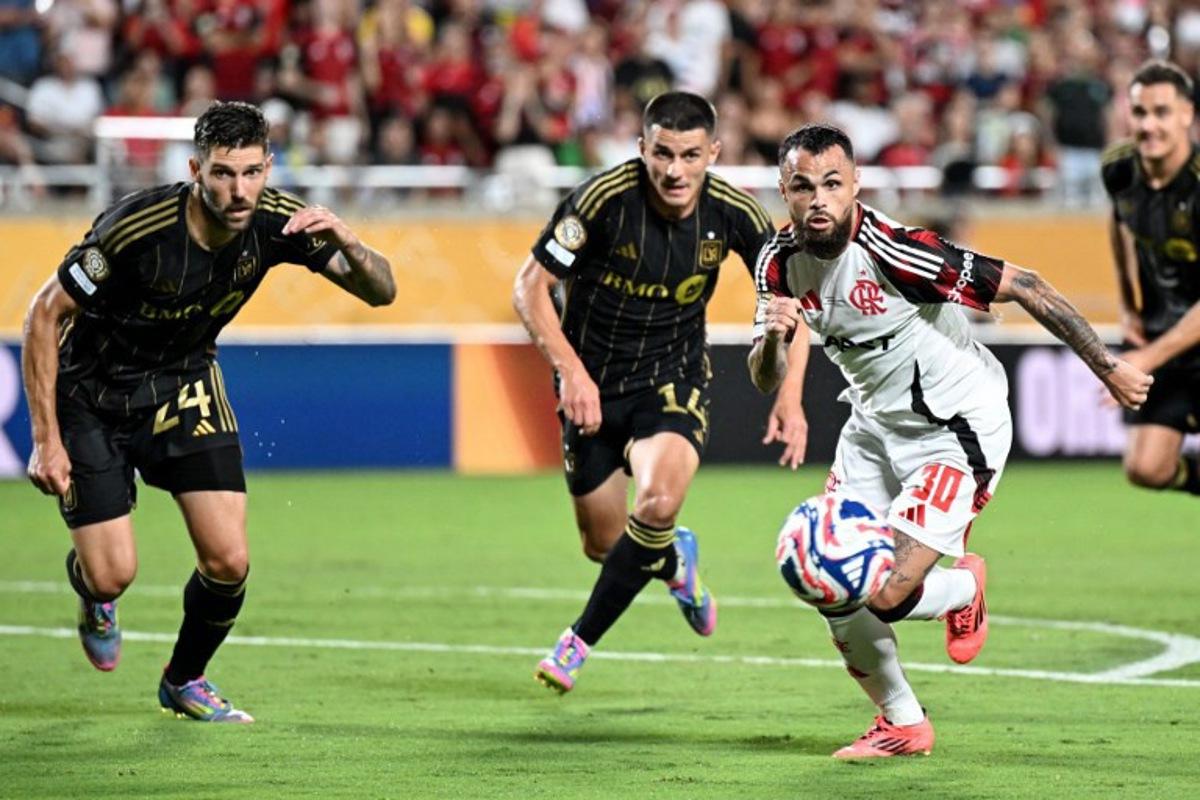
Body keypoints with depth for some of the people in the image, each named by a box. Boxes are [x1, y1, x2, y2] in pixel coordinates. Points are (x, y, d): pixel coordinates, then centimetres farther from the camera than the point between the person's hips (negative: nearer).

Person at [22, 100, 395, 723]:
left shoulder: (277, 222, -19)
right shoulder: (136, 229, -32)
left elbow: (380, 292, -14)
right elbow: (44, 315, -22)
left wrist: (346, 244, -38)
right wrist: (47, 440, -23)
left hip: (184, 384, 4)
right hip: (93, 395, -4)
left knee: (229, 561, -7)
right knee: (113, 574, -8)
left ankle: (184, 680, 23)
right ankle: (91, 595, 33)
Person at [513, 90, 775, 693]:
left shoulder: (733, 212, -12)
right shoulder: (603, 198, -21)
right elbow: (529, 287, -13)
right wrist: (571, 371, -23)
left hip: (675, 379, 0)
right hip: (594, 386, 0)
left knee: (658, 502, -28)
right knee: (603, 545, 8)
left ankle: (580, 641, -10)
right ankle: (675, 559, 46)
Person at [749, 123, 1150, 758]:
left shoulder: (894, 252, -29)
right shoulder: (781, 261, -8)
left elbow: (1023, 287, -21)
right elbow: (765, 379, -2)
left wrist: (1107, 368, -14)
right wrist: (774, 335, -27)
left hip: (957, 429, -7)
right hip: (875, 424, 7)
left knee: (886, 597, -15)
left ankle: (965, 583, 21)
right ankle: (901, 724, 22)